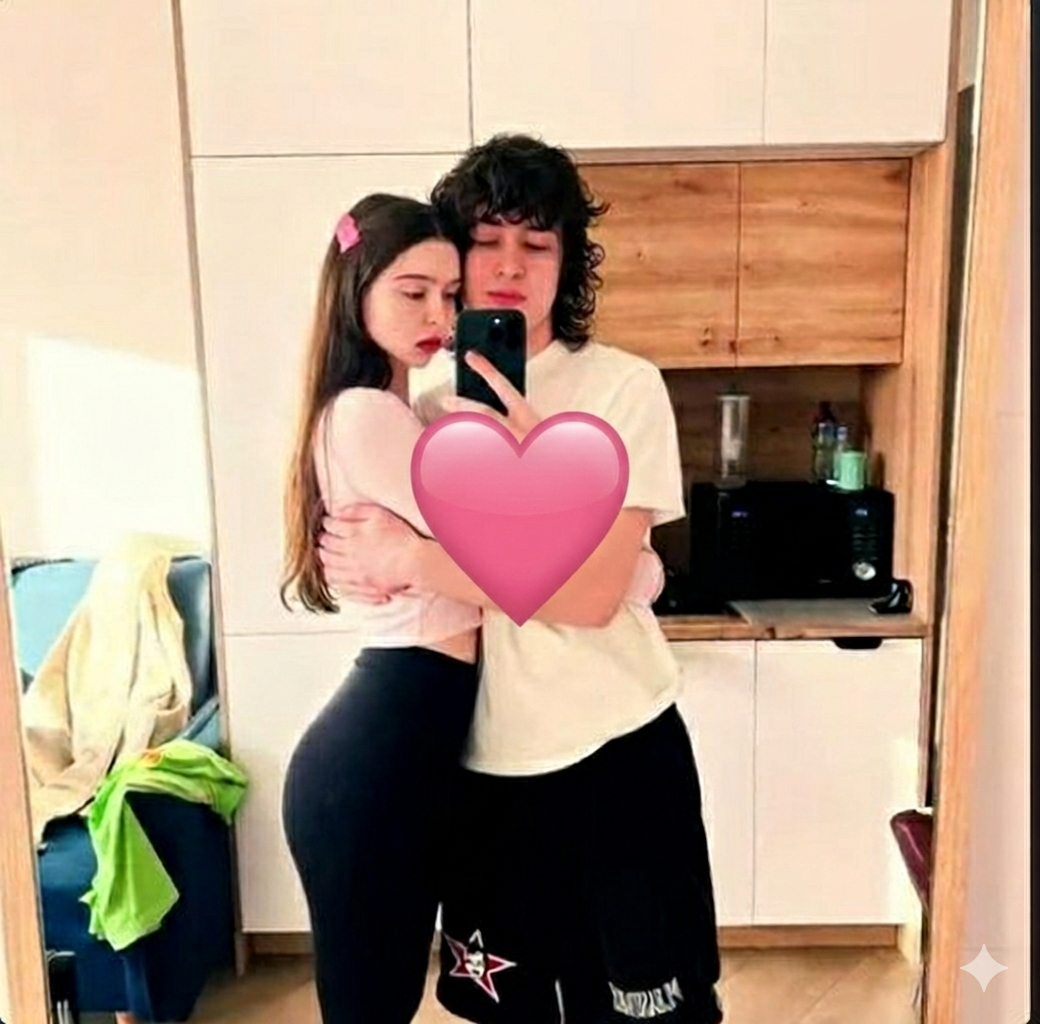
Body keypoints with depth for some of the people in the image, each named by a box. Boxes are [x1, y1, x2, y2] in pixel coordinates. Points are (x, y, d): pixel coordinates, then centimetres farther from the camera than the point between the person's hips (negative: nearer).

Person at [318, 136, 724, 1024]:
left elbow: (590, 594, -19)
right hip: (483, 761, 4)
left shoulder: (625, 388, -11)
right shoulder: (432, 406, 3)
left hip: (614, 752, -4)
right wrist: (375, 568, -15)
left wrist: (415, 561, -20)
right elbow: (384, 568, 7)